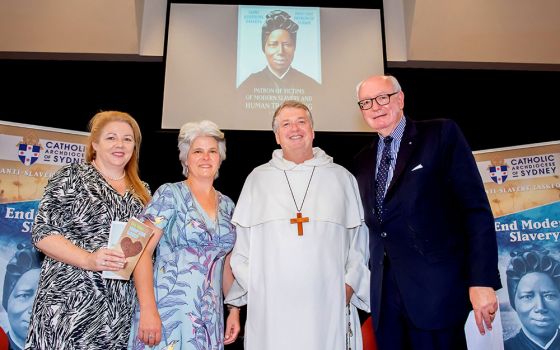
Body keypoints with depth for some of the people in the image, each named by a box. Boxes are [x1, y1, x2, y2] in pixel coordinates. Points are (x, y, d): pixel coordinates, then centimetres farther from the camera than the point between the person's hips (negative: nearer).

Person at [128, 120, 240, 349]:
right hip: (167, 313, -4)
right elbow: (142, 251, -11)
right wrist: (148, 310, -18)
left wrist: (235, 310, 10)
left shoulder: (227, 205, 9)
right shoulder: (170, 194, -5)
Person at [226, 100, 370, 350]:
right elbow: (241, 242, 9)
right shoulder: (257, 179, 10)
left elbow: (360, 239, 9)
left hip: (329, 304, 0)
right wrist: (252, 285, 0)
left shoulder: (341, 177, 10)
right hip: (270, 304, 0)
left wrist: (350, 283, 0)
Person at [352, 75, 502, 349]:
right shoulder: (362, 162, 14)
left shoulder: (442, 134, -1)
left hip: (435, 289, -4)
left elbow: (476, 209, -7)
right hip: (384, 294, 5)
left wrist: (482, 281, -14)